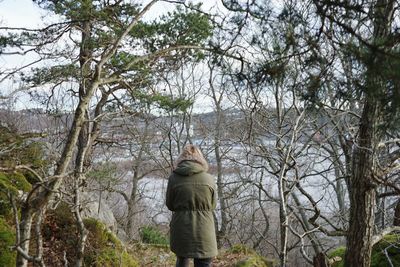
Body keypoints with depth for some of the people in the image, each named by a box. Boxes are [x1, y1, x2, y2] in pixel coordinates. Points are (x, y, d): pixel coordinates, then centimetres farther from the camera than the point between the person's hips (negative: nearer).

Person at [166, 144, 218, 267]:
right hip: (204, 231, -1)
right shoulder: (209, 179, -4)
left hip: (181, 229, 1)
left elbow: (170, 205, 4)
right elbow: (212, 205, 6)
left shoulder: (174, 177, -6)